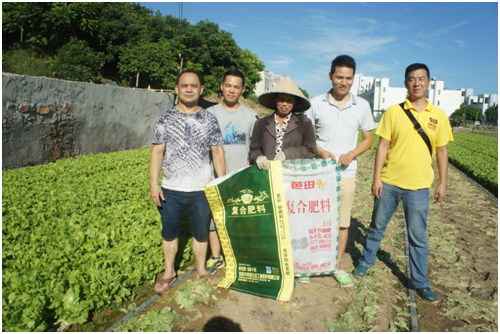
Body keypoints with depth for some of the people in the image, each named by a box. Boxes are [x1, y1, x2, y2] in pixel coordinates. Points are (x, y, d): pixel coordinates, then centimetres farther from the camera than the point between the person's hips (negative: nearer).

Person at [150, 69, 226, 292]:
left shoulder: (209, 120, 4)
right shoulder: (166, 118, 2)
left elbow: (217, 152, 5)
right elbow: (157, 151, 0)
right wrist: (154, 183, -7)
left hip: (201, 190, 0)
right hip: (171, 190, 0)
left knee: (201, 233, 13)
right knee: (169, 233, 13)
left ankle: (201, 269, 34)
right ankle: (169, 272, 33)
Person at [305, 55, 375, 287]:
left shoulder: (362, 106, 3)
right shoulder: (316, 103, -1)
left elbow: (368, 139, 8)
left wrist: (352, 153, -11)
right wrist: (320, 151, -14)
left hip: (346, 173, 1)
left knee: (343, 222, 9)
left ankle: (337, 266, 26)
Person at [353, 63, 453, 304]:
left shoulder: (438, 116, 3)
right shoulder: (393, 112, -2)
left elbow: (442, 151, 8)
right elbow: (383, 145, -3)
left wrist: (442, 184, 6)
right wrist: (376, 178, -7)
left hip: (418, 186, 1)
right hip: (389, 182, 0)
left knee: (418, 237, 8)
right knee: (377, 226, 14)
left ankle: (421, 282, 25)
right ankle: (366, 261, 36)